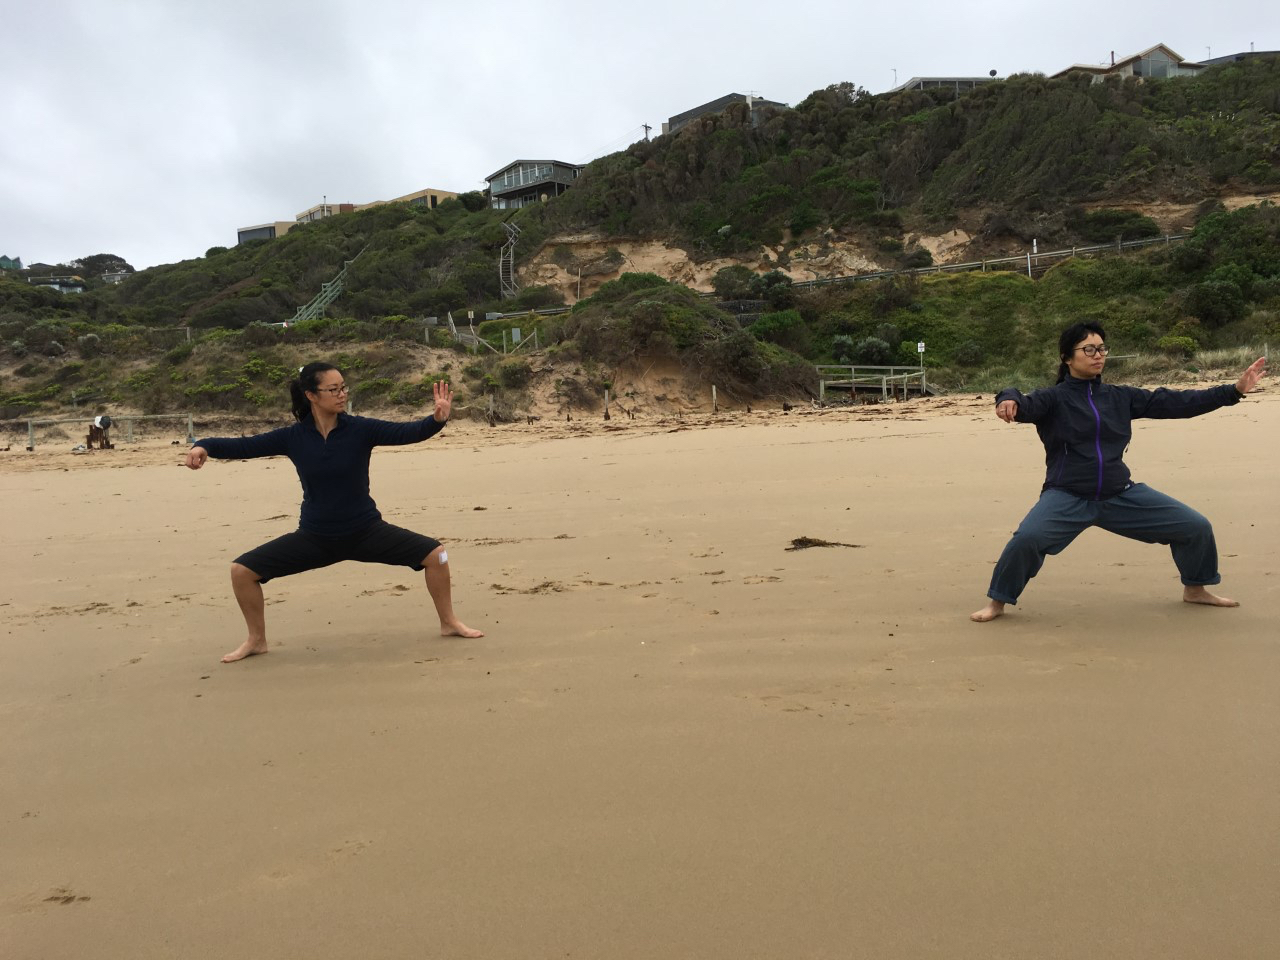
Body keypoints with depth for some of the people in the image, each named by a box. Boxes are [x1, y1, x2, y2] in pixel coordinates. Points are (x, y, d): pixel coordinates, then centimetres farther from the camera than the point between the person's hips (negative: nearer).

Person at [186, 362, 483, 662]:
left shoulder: (360, 429, -13)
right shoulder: (293, 437, -8)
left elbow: (408, 432, -24)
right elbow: (243, 446, -6)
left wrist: (437, 419, -43)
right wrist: (204, 446, -24)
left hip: (366, 531, -1)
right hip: (314, 537, 1)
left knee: (434, 553, -15)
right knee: (242, 570, -8)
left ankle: (449, 623, 10)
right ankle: (256, 640, 17)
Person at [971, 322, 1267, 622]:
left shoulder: (1120, 397, 9)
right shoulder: (1054, 398, -5)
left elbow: (1174, 402, 11)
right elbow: (1027, 406, -25)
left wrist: (1234, 391, 9)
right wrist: (1009, 401, -50)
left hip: (1120, 494, 5)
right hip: (1067, 497, -5)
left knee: (1196, 527, 6)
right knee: (1027, 538, -32)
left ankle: (1195, 588, 34)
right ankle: (997, 602, -9)